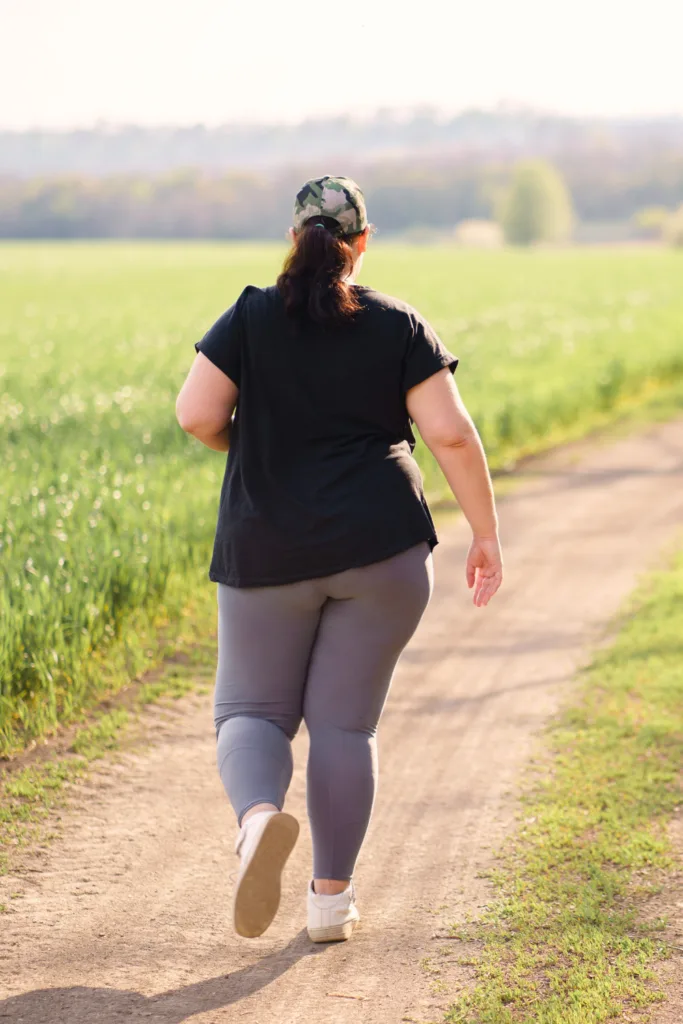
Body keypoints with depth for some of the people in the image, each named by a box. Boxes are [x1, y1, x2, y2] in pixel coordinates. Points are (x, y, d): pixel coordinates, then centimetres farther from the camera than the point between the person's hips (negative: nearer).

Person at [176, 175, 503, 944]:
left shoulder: (250, 317, -1)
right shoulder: (398, 327, 0)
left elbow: (196, 415, -8)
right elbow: (450, 433, -6)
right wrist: (485, 534, 1)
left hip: (266, 555, 0)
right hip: (380, 550, 0)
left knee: (252, 712, 10)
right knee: (343, 722, 8)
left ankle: (260, 817, -21)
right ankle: (331, 899, 9)